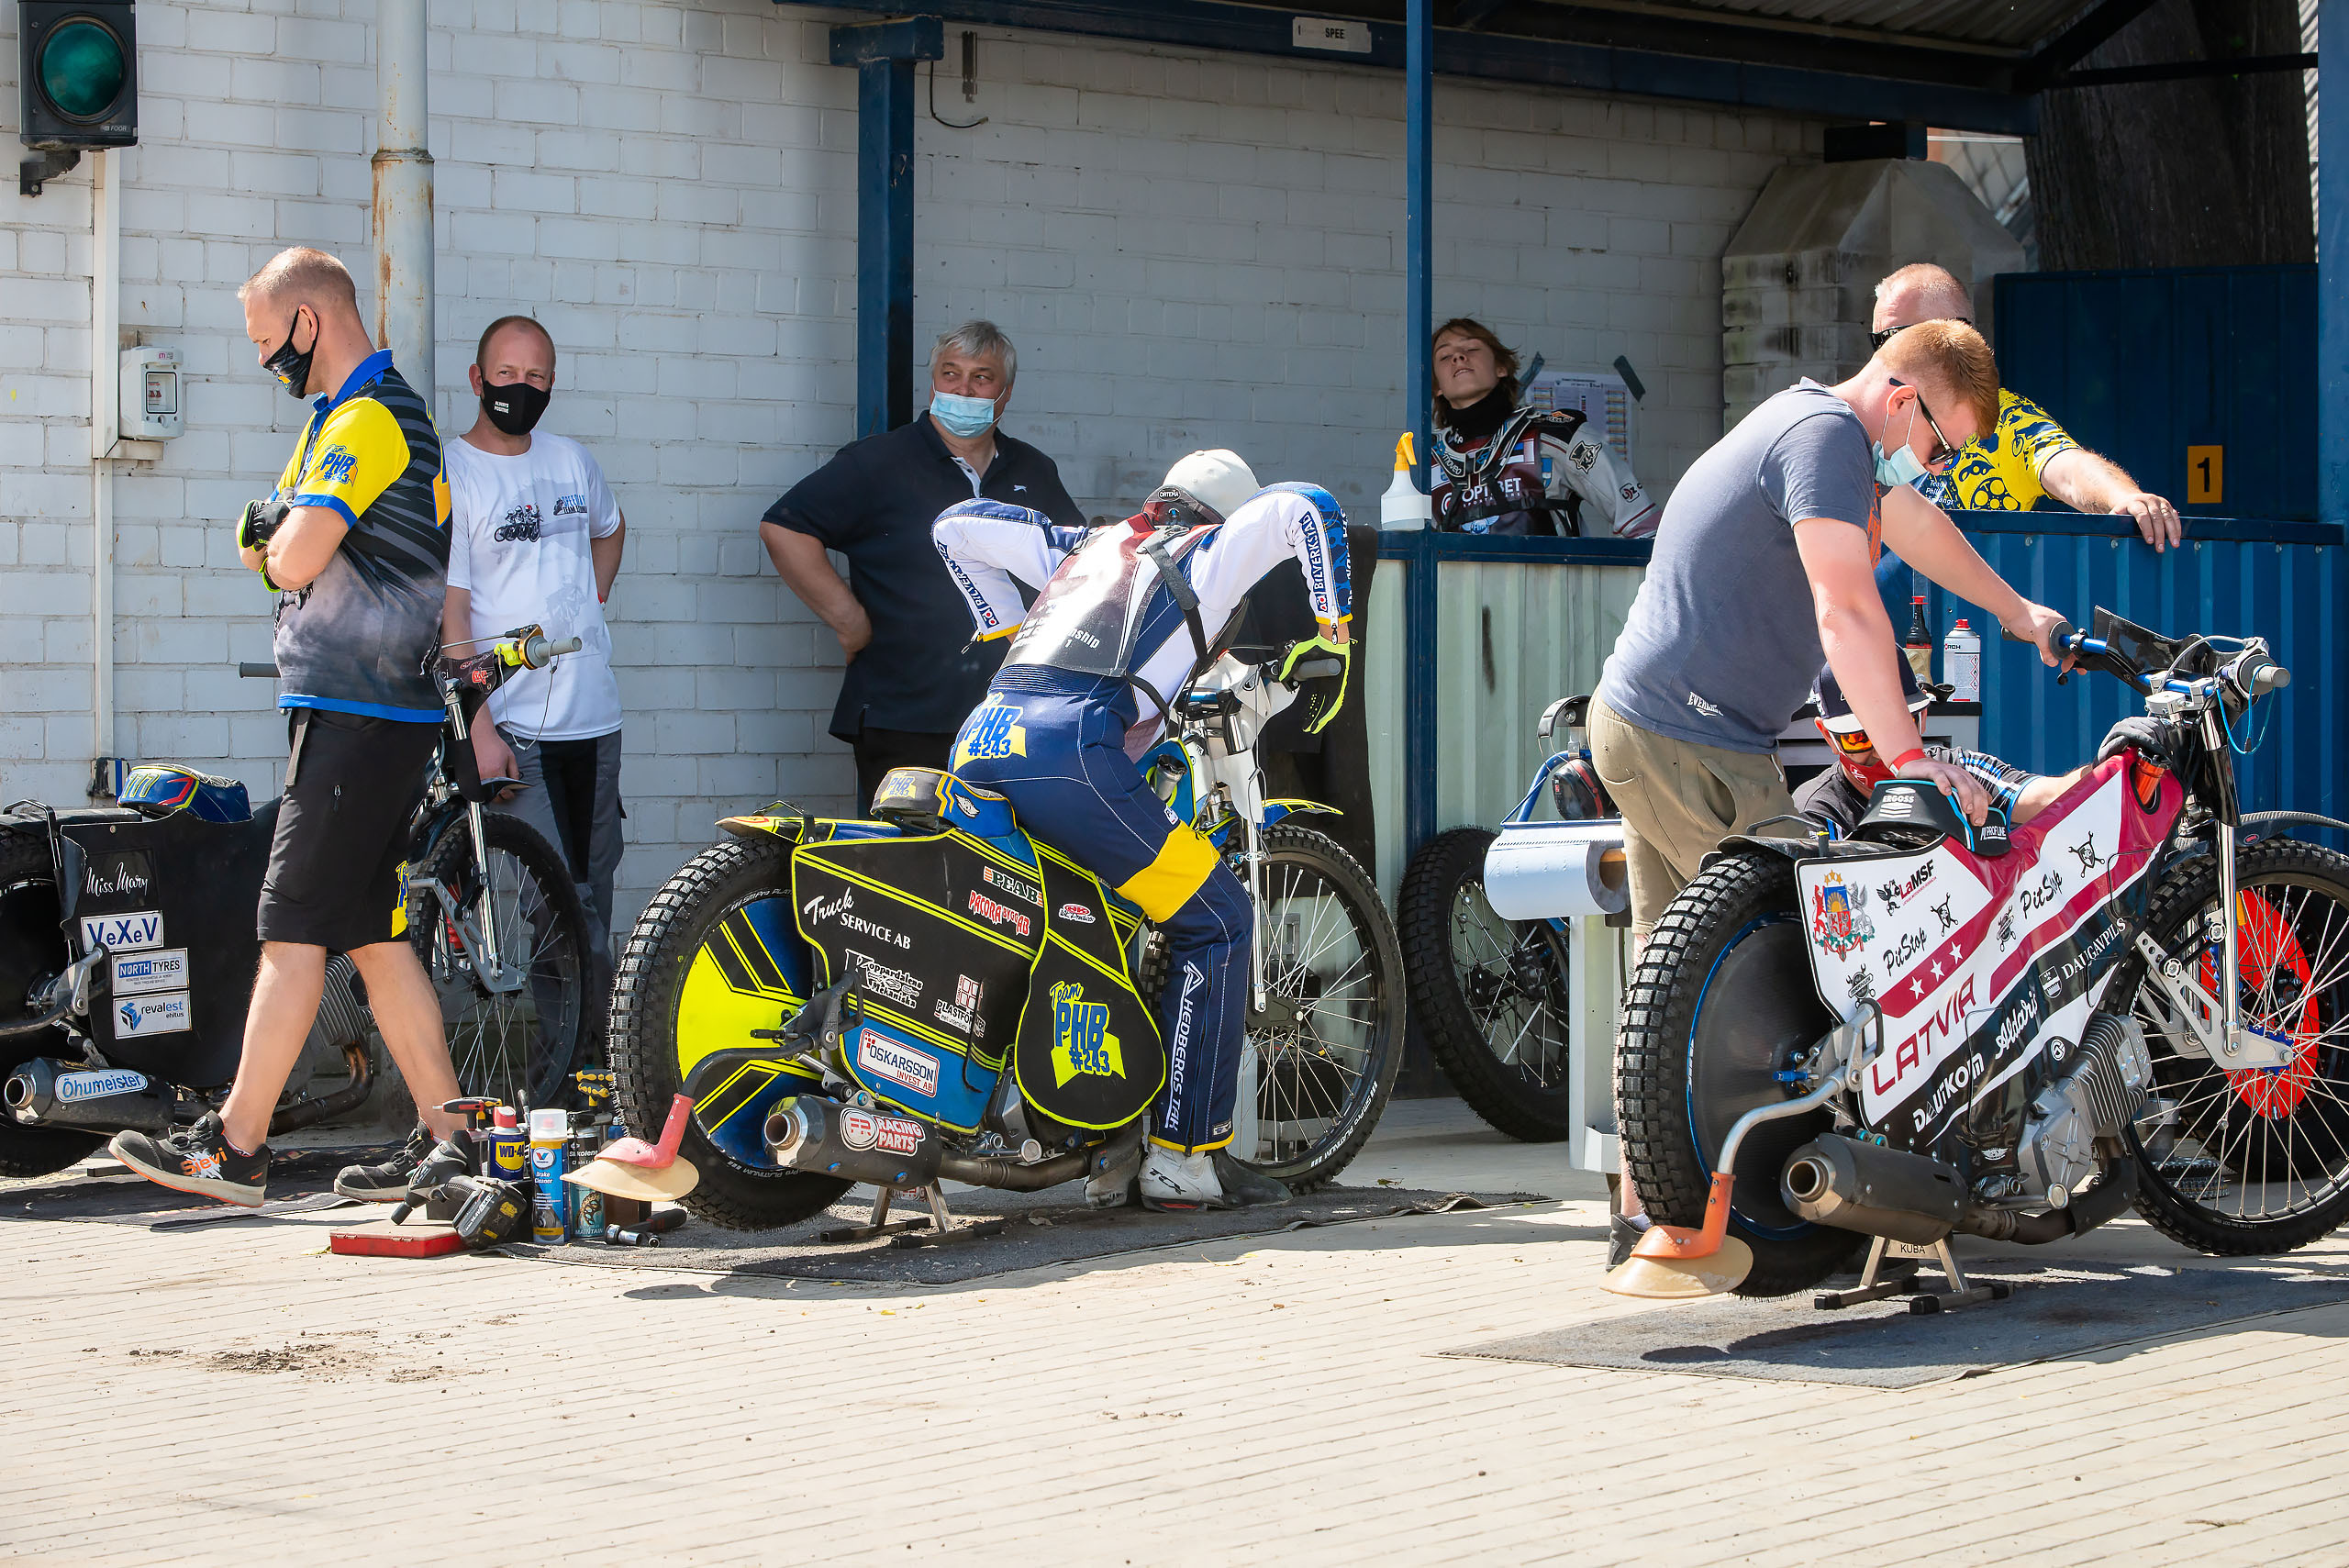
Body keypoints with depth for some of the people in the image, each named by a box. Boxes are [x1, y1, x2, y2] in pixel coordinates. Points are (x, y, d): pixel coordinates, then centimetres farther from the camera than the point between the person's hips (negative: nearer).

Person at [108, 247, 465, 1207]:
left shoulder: (372, 419, -13)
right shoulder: (338, 419, 21)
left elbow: (295, 559, -20)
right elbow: (259, 546, 22)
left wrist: (285, 537, 2)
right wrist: (269, 526, 1)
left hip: (355, 713, -10)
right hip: (370, 712, 10)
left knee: (295, 928, -8)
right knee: (372, 932, 9)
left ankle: (236, 1147, -6)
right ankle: (444, 1140, 8)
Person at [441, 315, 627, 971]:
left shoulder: (571, 459, 12)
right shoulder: (447, 473, -6)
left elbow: (611, 527, 36)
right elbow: (449, 613, -11)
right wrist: (481, 732, -18)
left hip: (593, 716, 6)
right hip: (512, 728, -6)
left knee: (596, 884, 8)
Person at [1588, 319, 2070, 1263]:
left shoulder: (1818, 424, 18)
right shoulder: (1826, 433, -15)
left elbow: (1913, 525, 35)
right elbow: (1846, 609, -26)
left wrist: (2018, 613, 47)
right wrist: (1908, 758, -29)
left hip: (1637, 725, 11)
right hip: (1694, 743, -11)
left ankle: (1646, 1211, 15)